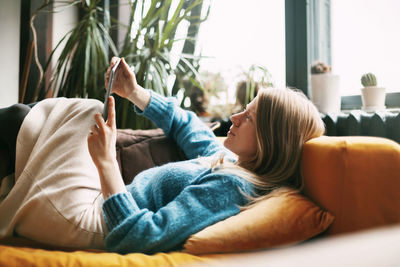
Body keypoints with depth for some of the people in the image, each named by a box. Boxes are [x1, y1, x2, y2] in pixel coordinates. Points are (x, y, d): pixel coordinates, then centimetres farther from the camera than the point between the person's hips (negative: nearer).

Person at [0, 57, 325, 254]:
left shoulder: (231, 188, -29)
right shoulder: (231, 160, 0)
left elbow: (139, 238, -35)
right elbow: (187, 125, 18)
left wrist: (106, 162, -31)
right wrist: (134, 92, 10)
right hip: (108, 205, 9)